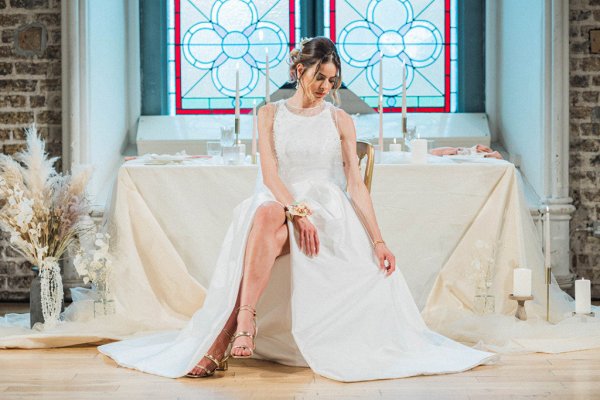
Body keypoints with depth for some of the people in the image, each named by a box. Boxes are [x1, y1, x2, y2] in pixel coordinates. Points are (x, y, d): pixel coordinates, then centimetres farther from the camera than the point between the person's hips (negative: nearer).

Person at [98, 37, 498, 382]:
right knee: (265, 215, -38)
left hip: (327, 212, -1)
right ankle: (244, 323, -46)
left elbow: (356, 184, 4)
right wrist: (299, 211, -21)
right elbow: (270, 173, -3)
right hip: (278, 204, 1)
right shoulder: (270, 114, 10)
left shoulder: (340, 120, 10)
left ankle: (222, 340, -42)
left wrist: (378, 240, -7)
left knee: (270, 219, -35)